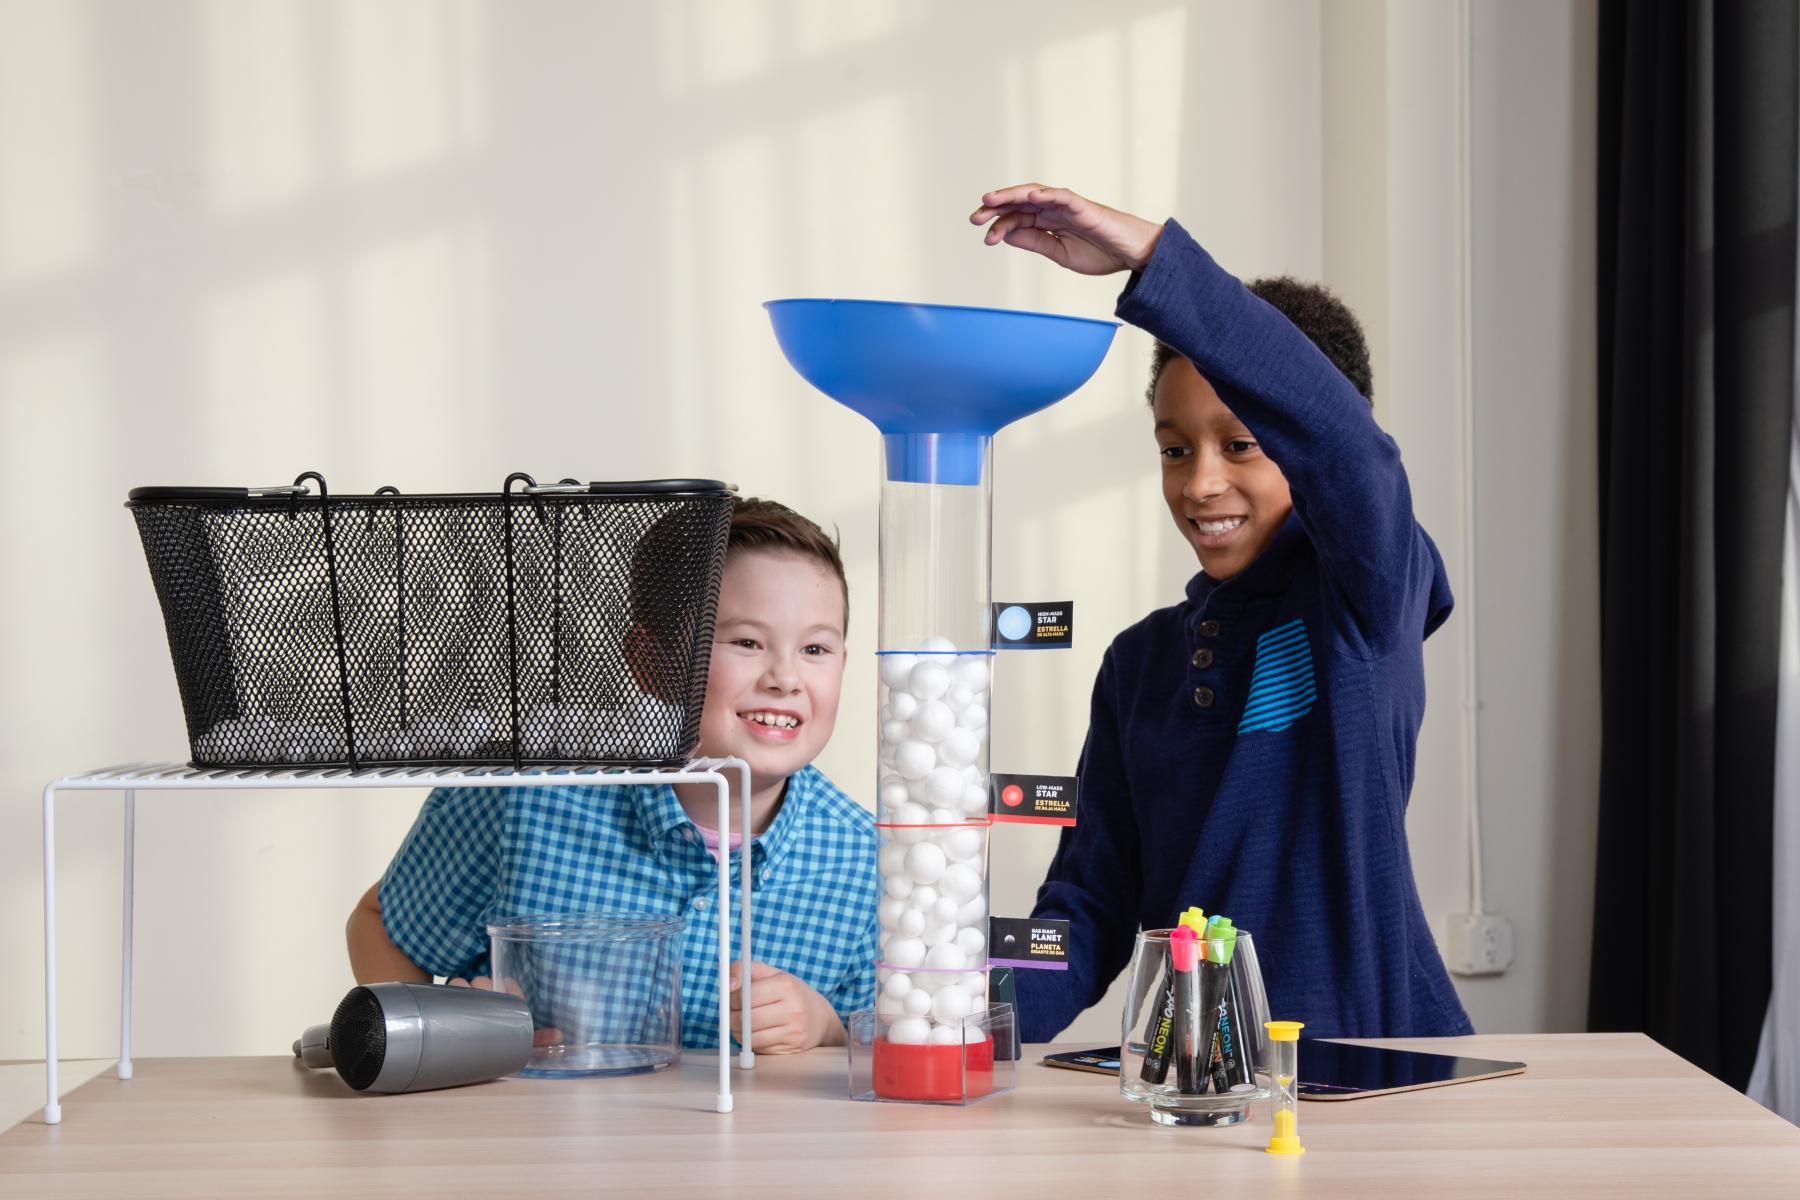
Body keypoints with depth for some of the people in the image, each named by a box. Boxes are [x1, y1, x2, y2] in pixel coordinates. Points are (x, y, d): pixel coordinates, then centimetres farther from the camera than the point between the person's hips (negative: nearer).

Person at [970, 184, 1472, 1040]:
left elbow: (1339, 439, -20)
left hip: (1371, 1057, -5)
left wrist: (1150, 253, -26)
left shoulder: (1366, 594, 0)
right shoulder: (1142, 659, 17)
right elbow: (1094, 900, 14)